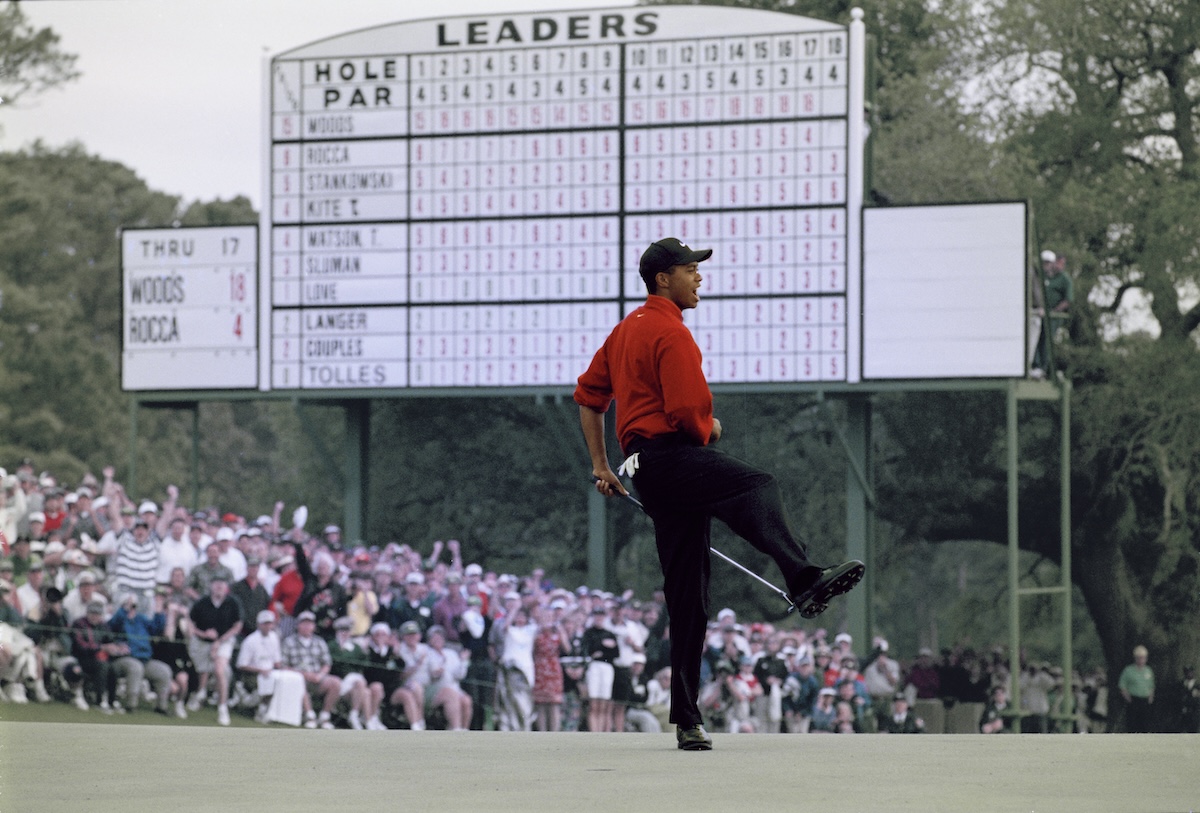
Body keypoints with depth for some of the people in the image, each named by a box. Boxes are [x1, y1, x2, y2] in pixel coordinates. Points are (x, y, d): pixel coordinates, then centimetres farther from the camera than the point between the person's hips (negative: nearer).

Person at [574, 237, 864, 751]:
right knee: (757, 487, -36)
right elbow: (688, 411, -17)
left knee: (688, 597, 9)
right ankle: (804, 581, -66)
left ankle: (687, 720, 10)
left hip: (646, 468, 10)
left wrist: (601, 466, 29)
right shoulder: (671, 332, -7)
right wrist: (710, 430, 4)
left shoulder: (626, 329, 24)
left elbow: (588, 396, 30)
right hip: (669, 455, -10)